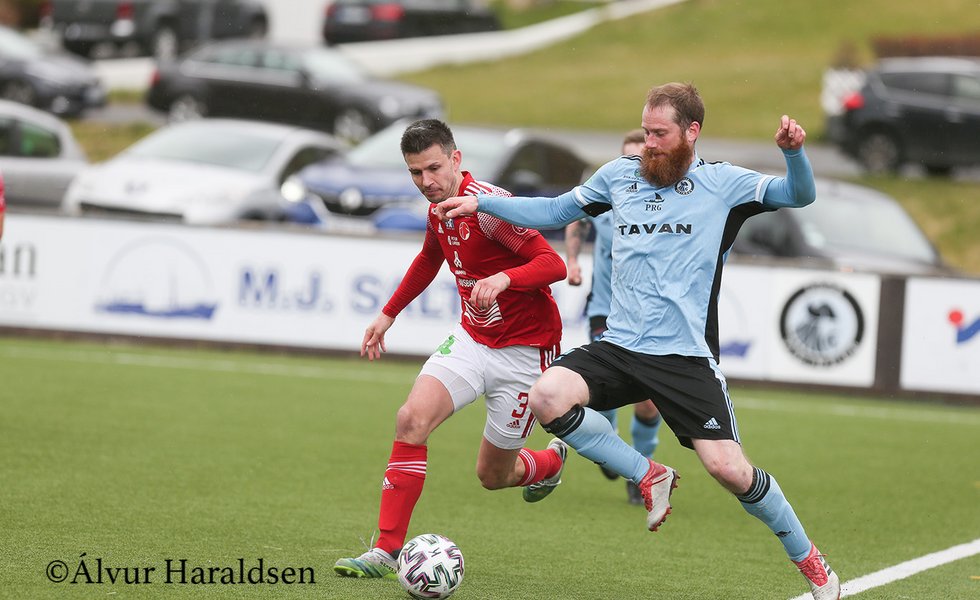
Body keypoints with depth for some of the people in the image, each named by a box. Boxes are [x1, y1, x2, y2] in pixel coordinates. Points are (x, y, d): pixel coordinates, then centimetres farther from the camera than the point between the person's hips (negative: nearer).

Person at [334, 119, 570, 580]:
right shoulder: (439, 209, 3)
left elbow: (554, 265, -28)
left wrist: (504, 277, -45)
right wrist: (388, 314, 28)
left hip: (524, 350, -6)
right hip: (472, 339, 6)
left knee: (493, 475, 4)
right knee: (412, 419, -18)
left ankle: (552, 461, 41)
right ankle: (386, 551, -15)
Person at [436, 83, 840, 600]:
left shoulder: (722, 183, 1)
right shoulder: (620, 175, 12)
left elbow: (800, 195, -5)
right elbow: (554, 212, 24)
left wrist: (792, 151, -25)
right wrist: (481, 203, 18)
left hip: (687, 358, -4)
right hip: (619, 348, 4)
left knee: (728, 469, -14)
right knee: (547, 397, -24)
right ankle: (649, 477, -3)